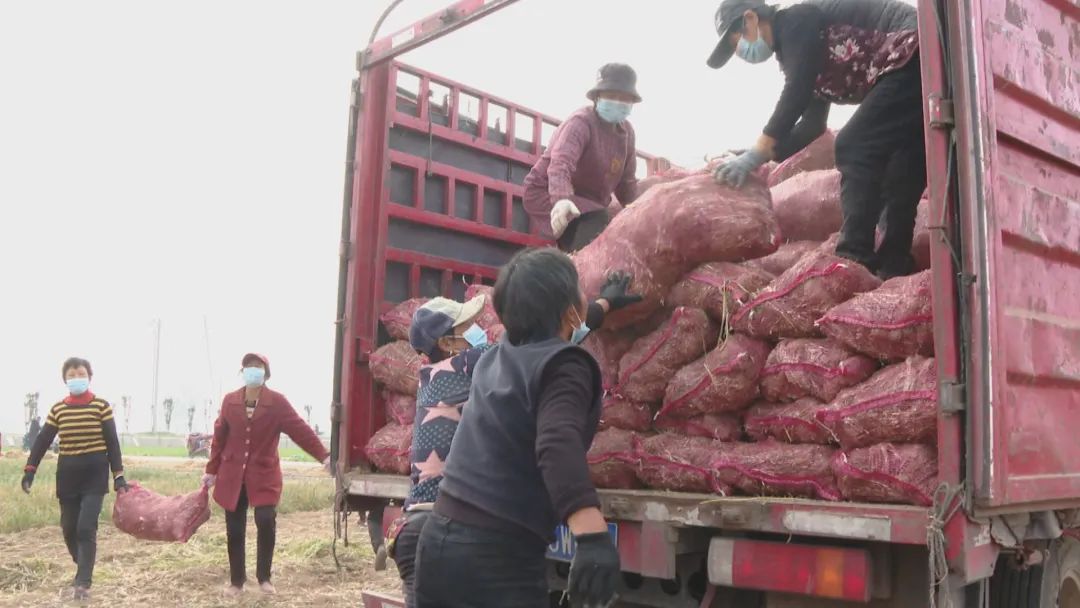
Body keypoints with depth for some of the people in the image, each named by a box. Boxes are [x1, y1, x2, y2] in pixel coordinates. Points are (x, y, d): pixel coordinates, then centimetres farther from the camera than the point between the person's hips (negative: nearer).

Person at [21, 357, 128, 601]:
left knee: (86, 528, -11)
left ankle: (82, 583, -6)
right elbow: (42, 440, 7)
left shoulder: (101, 406, -3)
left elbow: (112, 442, -3)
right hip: (67, 474, 4)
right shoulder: (58, 409, 6)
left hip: (94, 473, -4)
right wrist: (30, 470, -5)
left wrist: (119, 476, -8)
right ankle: (84, 570, 31)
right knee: (69, 528, 8)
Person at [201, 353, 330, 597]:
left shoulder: (277, 402, -7)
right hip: (232, 475, 3)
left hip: (264, 475, -3)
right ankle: (236, 581, 21)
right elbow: (219, 437, 10)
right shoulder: (230, 400, 3)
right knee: (234, 530, 5)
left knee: (266, 522, -15)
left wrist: (323, 456, -19)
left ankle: (264, 577, 5)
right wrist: (212, 470, 13)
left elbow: (300, 429, -11)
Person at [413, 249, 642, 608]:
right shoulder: (564, 366, -10)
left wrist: (605, 305, 54)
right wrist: (593, 533, -44)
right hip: (497, 556, -8)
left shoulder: (501, 354, 15)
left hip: (438, 538, 8)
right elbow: (558, 442, -30)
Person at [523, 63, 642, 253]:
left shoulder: (626, 131, 0)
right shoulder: (581, 122, -23)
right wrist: (561, 199, -62)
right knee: (595, 221, -33)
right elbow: (560, 163, -43)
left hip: (585, 199, 8)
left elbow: (626, 181, 8)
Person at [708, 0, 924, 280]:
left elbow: (796, 94, -16)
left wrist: (756, 154, -15)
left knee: (855, 149, -13)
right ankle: (894, 267, 8)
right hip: (922, 68, 10)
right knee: (901, 169, 8)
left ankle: (854, 263, -16)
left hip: (915, 60, -10)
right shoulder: (794, 46, 22)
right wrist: (763, 156, 13)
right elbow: (813, 124, 20)